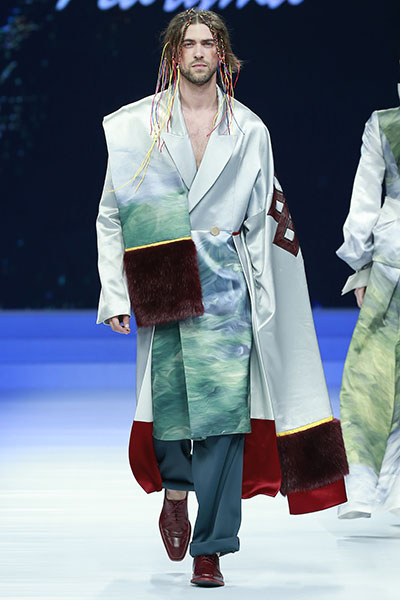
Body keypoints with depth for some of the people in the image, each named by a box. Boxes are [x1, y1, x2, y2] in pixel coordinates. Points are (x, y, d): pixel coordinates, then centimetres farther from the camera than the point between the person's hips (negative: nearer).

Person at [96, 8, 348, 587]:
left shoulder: (248, 131, 12)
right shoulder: (138, 125, 8)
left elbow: (265, 220, 15)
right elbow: (112, 215, 7)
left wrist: (262, 299, 7)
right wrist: (114, 294, -1)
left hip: (226, 285, 0)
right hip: (163, 287, 0)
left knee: (225, 406, -9)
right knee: (169, 396, -4)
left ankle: (210, 548, -5)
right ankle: (175, 489, 28)